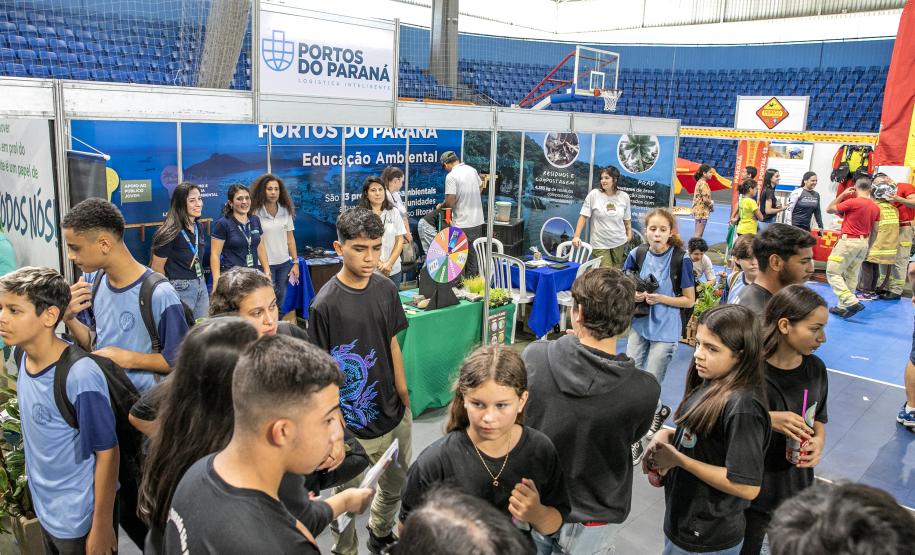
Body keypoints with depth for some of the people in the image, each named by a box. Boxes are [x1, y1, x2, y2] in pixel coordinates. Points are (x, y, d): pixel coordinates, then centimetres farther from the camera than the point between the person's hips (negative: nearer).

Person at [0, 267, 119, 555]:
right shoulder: (25, 356, -6)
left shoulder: (80, 377, -29)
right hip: (44, 508, 7)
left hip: (79, 520, -7)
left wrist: (102, 526, -15)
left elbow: (107, 453, -21)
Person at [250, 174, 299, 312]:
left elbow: (290, 239, 8)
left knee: (280, 301, 12)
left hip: (284, 263, 4)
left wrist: (295, 262, 5)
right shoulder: (256, 213, -9)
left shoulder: (286, 211, 3)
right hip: (265, 264, -4)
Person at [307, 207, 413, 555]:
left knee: (397, 485, 24)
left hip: (394, 415, 6)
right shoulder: (325, 304, -19)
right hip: (355, 426, -6)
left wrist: (403, 395, 11)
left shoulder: (386, 290, -2)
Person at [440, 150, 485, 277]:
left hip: (462, 225, -7)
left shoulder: (451, 176, -16)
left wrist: (441, 205, 1)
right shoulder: (472, 170, 6)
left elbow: (450, 201, -19)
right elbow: (481, 187, 22)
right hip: (477, 221, 7)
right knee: (474, 256, 16)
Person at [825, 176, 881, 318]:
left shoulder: (852, 202, -15)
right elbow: (874, 230, 14)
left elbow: (829, 209, -4)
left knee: (833, 273, -3)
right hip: (863, 243, 8)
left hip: (849, 241, -8)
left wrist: (843, 194, 3)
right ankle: (842, 307, 14)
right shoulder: (875, 207, 8)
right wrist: (868, 247, 22)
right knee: (851, 276, 11)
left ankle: (852, 302, -15)